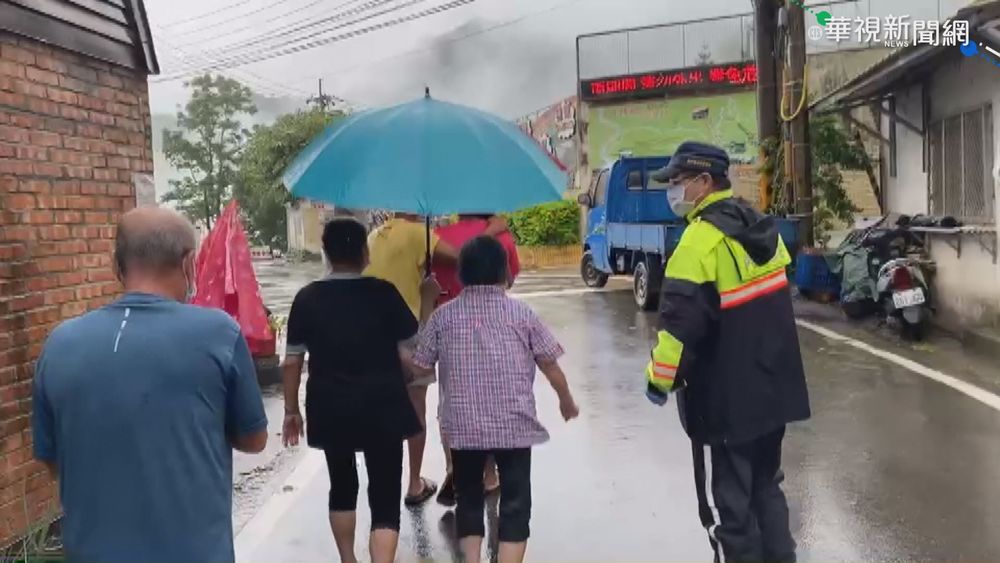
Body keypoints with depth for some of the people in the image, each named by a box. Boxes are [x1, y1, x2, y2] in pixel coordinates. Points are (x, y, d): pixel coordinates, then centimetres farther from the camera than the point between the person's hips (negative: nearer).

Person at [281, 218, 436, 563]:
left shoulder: (307, 298, -4)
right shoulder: (383, 293, -9)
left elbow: (292, 361, -1)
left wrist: (291, 409, 10)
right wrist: (429, 298, 10)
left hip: (330, 410, 3)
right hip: (381, 409, -2)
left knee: (342, 487, 23)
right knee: (385, 497, 3)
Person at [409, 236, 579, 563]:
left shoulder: (444, 315, -1)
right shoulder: (520, 313, -2)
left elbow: (420, 367, 5)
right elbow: (550, 364, 2)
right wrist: (566, 400, 19)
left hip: (463, 426, 1)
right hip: (514, 425, -1)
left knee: (469, 498, 17)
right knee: (515, 502, 8)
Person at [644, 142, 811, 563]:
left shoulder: (702, 239, -20)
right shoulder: (761, 227, 8)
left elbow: (682, 320, -23)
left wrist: (660, 377, -12)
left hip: (725, 398, -9)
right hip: (773, 387, 9)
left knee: (726, 504, 4)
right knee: (765, 486, 22)